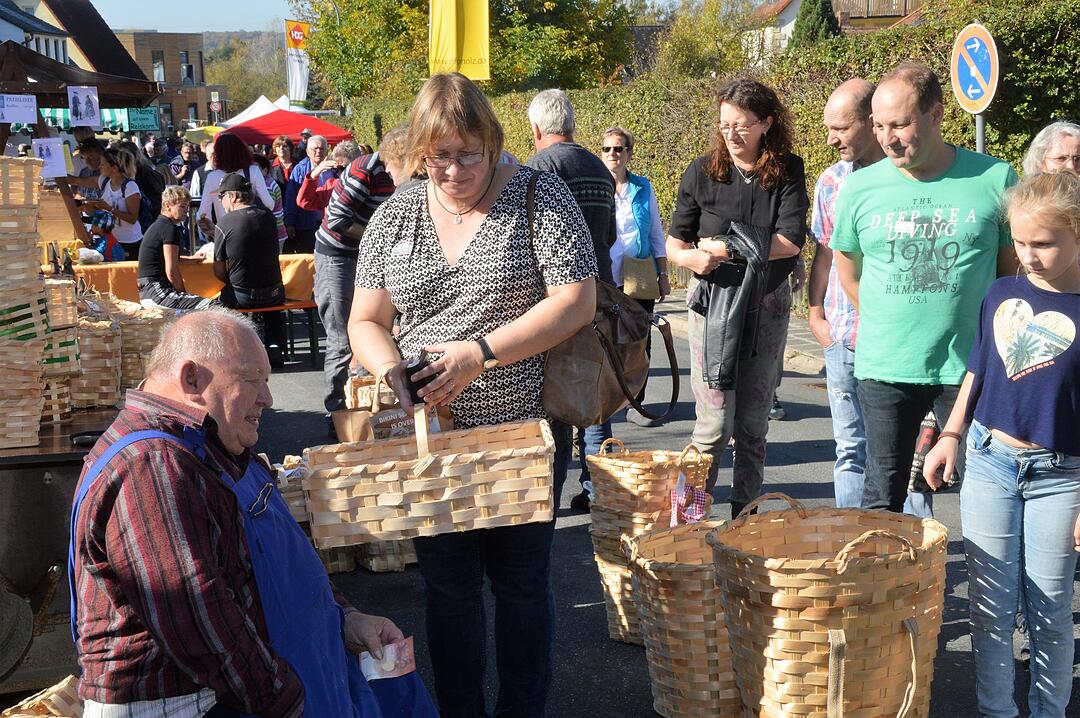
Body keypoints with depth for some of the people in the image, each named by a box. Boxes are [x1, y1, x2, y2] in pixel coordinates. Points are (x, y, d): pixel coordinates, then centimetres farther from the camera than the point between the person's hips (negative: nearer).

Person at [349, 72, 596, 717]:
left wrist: (479, 353, -21)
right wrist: (394, 372, -16)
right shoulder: (394, 216, 3)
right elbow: (366, 322, 6)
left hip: (523, 429, -3)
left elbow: (576, 301, -14)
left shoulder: (539, 196, -7)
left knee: (522, 580, 10)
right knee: (449, 584, 13)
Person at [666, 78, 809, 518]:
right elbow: (675, 246, 3)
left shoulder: (788, 172, 0)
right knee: (715, 422, -7)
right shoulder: (702, 172, 0)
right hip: (712, 302, -1)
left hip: (768, 304, 1)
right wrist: (693, 258, -19)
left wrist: (727, 248, -13)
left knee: (754, 422, 8)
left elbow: (791, 242, -11)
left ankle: (745, 515, 19)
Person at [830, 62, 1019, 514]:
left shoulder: (995, 179, -3)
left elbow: (1015, 270, 8)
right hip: (884, 371, 1)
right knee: (882, 499, 9)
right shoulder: (859, 188, 0)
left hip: (969, 370, -1)